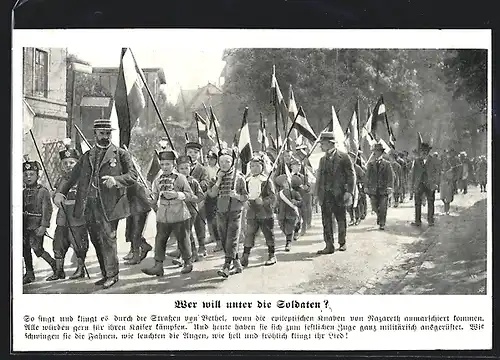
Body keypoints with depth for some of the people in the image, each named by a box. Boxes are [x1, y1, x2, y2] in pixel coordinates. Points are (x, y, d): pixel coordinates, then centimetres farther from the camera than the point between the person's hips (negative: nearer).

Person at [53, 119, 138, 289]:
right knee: (96, 241, 8)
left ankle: (112, 274, 3)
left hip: (108, 204, -5)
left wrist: (115, 180, -19)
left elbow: (132, 175, -2)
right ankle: (105, 274, 18)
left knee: (108, 239, -8)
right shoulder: (87, 156, 18)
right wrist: (60, 192, 1)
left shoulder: (121, 154, 5)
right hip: (89, 205, 5)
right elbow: (72, 176, 15)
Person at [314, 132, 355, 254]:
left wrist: (349, 192, -12)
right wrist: (318, 193, 8)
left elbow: (351, 175, -4)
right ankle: (329, 246, 1)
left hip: (339, 194, -4)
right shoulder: (323, 159, 14)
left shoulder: (343, 157, -3)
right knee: (326, 220, -2)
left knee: (341, 219, 8)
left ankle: (342, 243, 24)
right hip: (326, 195, 4)